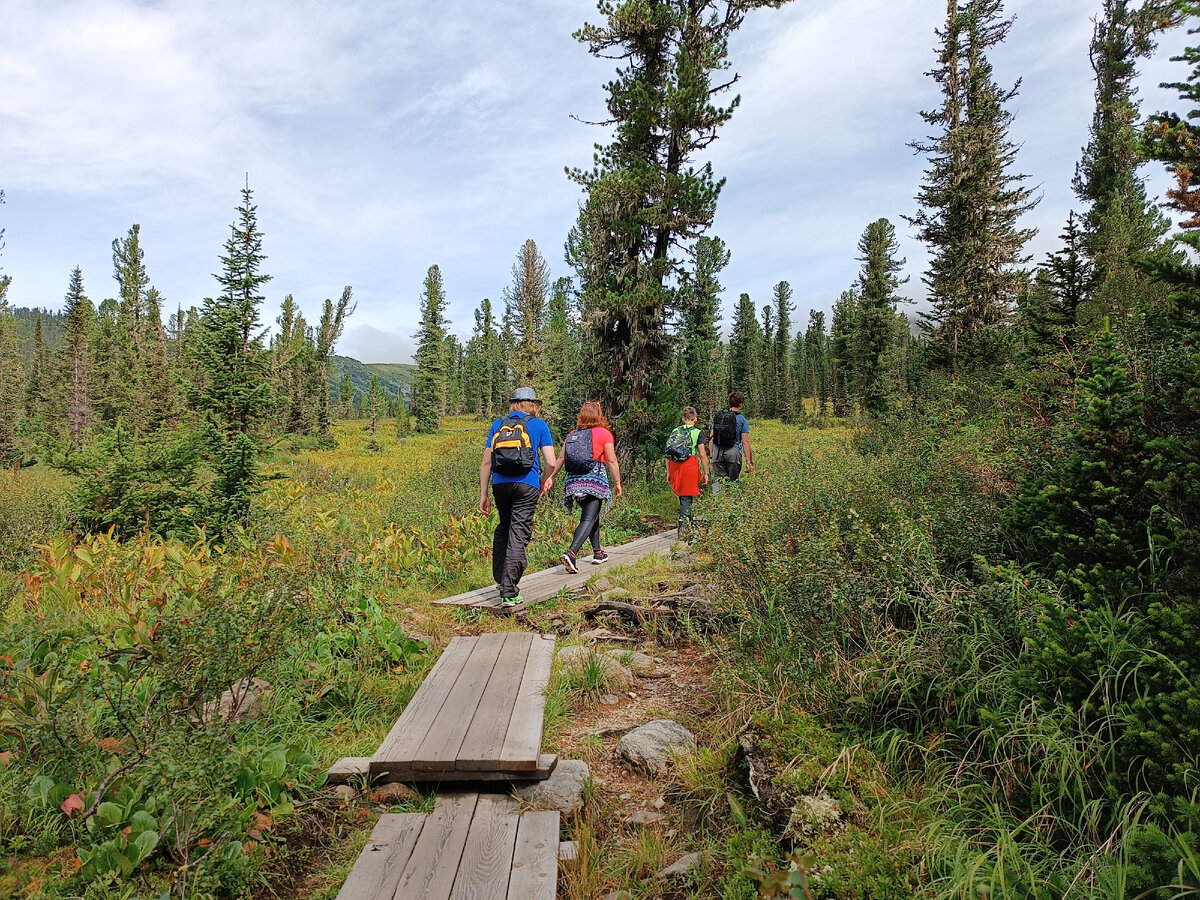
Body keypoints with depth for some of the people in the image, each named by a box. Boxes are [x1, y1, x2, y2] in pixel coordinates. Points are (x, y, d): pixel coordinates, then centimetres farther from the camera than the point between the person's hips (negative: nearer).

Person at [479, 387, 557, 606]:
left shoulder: (498, 424, 16)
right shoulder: (539, 425, 8)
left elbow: (486, 462, 12)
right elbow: (551, 463, 2)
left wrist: (483, 494, 15)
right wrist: (543, 483, 20)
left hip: (500, 483, 4)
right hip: (526, 485, -3)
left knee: (503, 528, 22)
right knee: (519, 534, -3)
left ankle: (500, 578, 26)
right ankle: (508, 592, -5)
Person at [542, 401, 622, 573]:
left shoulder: (572, 434, 10)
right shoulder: (604, 434, -1)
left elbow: (561, 458, 7)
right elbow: (611, 461, -4)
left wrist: (551, 477, 12)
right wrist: (617, 483, 3)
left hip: (574, 481, 5)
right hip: (595, 480, -5)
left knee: (592, 515, 21)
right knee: (588, 519, -8)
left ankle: (598, 552, 28)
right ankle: (571, 553, -25)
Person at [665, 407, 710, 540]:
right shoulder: (697, 432, 0)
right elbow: (702, 454, -4)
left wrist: (668, 472, 14)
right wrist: (705, 473, 3)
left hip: (675, 466, 4)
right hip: (690, 465, -4)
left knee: (683, 497, 18)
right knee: (687, 497, 2)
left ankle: (691, 522, 29)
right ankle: (683, 529, -4)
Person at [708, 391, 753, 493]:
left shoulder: (718, 417, 14)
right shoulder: (742, 420, 2)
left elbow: (711, 438, 13)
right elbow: (745, 442, -2)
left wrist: (712, 456, 18)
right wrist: (748, 461, 0)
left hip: (717, 452, 3)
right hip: (733, 452, -3)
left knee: (717, 480, 1)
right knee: (732, 482, 7)